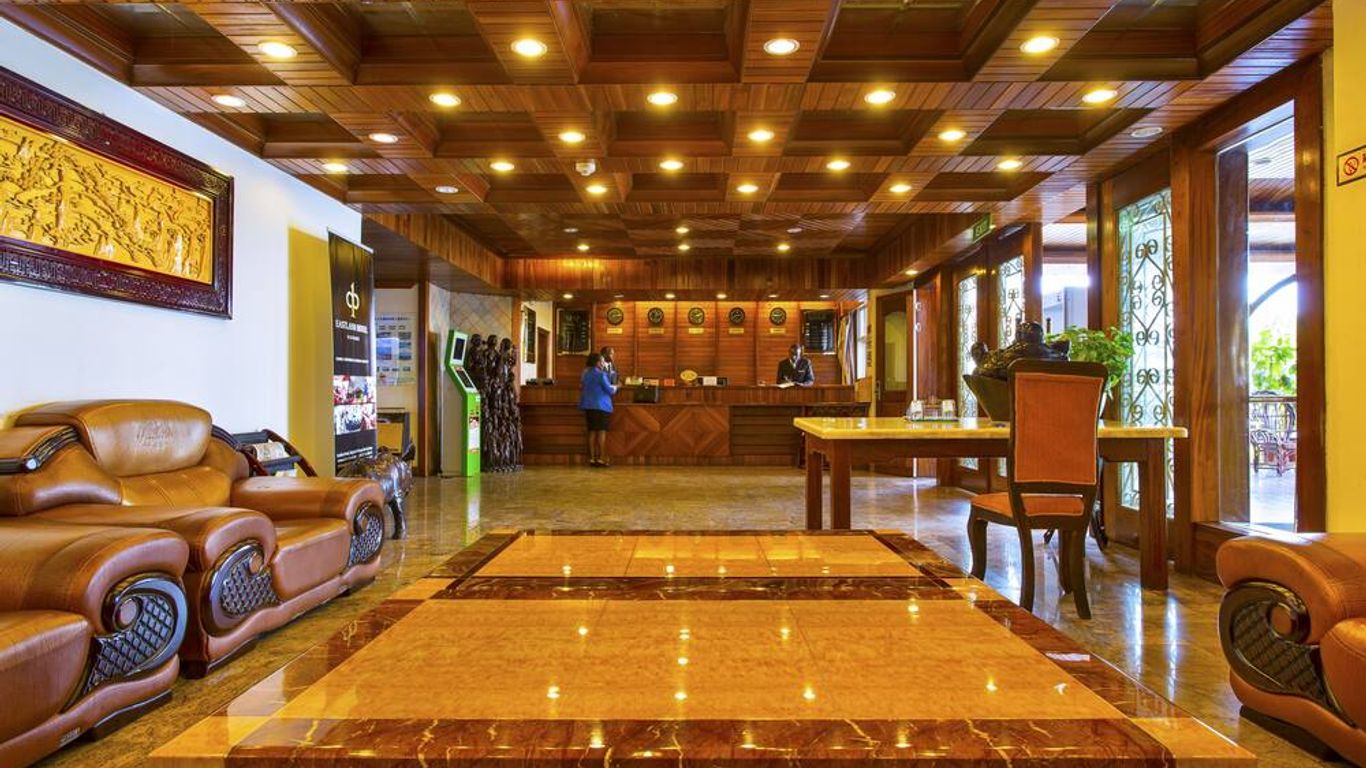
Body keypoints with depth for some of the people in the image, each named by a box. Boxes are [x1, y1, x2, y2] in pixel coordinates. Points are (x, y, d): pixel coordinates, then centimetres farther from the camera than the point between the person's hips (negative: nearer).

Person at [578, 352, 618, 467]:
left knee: (592, 432, 9)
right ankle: (601, 458, -4)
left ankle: (592, 458, 9)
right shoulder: (601, 374, -13)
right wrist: (615, 388, 11)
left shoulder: (585, 374, 10)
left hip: (588, 406, 7)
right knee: (602, 432, -2)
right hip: (601, 406, -7)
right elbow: (609, 390, -12)